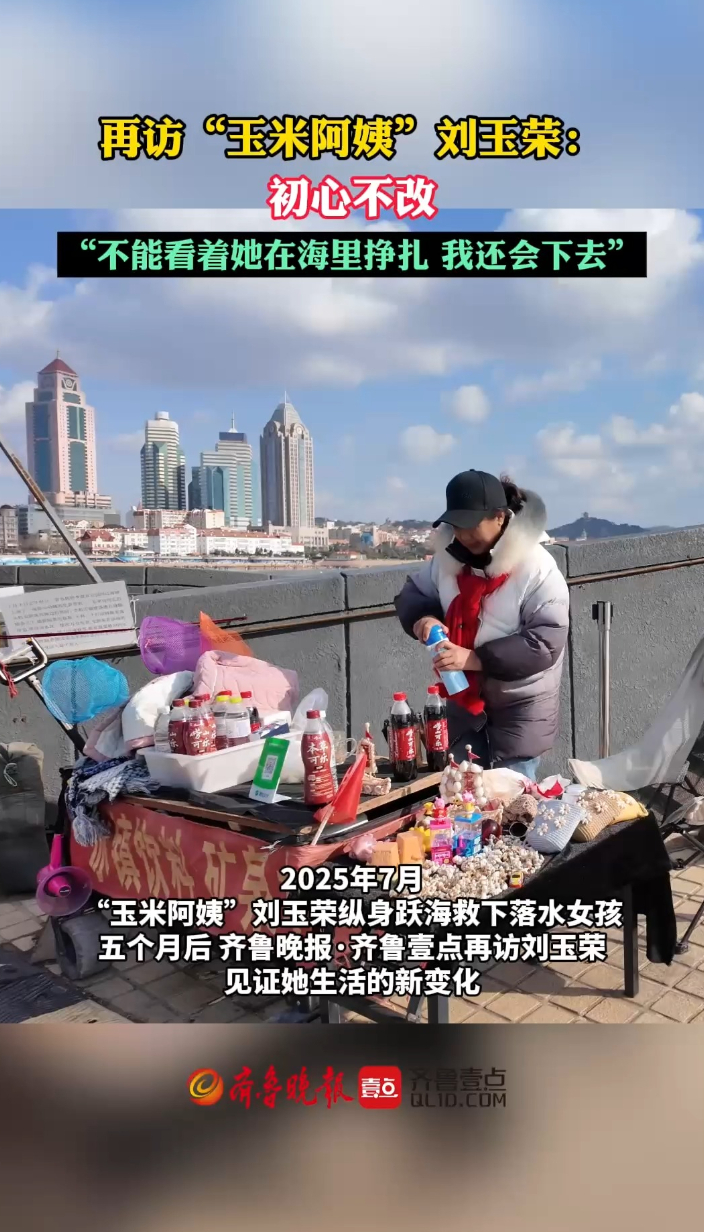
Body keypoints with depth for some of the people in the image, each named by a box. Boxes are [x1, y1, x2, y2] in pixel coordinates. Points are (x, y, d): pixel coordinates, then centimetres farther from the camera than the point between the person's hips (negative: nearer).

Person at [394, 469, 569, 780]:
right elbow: (411, 594, 9)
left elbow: (546, 642, -23)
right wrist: (422, 618, -15)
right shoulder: (450, 556, -1)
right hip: (465, 701, 6)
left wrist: (476, 659, -30)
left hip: (520, 707, -5)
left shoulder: (537, 568, -19)